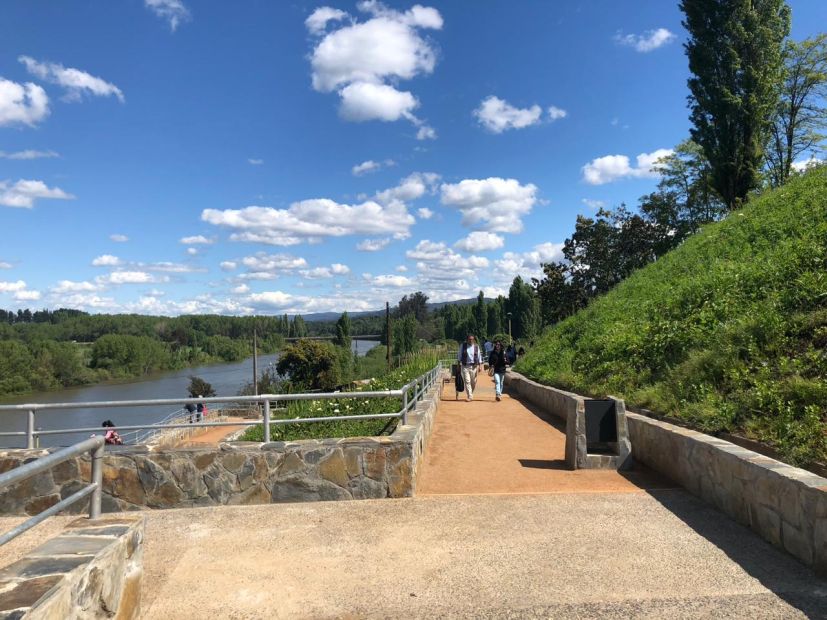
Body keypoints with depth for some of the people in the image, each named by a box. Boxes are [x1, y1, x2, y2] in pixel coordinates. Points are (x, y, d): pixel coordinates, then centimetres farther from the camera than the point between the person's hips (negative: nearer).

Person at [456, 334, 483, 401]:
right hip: (465, 366, -1)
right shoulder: (463, 346, 2)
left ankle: (471, 394, 31)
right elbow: (459, 355, 9)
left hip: (474, 366, 1)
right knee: (467, 381, -9)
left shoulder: (476, 346, 5)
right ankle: (470, 396, -8)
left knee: (473, 382, 7)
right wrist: (459, 363, 6)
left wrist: (479, 365, 5)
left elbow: (479, 356, 10)